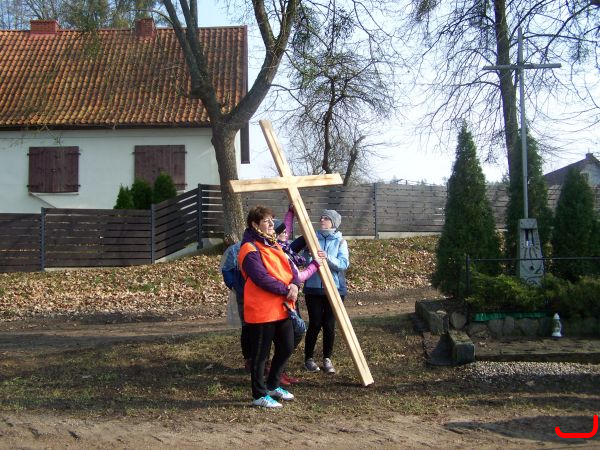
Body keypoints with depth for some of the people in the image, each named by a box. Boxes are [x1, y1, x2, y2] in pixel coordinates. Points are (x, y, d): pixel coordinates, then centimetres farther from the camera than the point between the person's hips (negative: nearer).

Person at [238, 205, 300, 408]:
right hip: (262, 311, -9)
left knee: (286, 349, 17)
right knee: (260, 354, 2)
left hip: (282, 308, 9)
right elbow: (262, 278, -22)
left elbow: (290, 266, 9)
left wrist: (295, 284, -11)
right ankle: (260, 395, 13)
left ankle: (272, 385, 34)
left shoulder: (273, 244, 15)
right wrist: (286, 289, -18)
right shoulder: (250, 250, -14)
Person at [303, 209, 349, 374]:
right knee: (315, 324, 0)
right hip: (313, 288, 0)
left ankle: (327, 359, 18)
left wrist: (328, 258, -29)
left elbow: (344, 263, -13)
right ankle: (309, 358, 16)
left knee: (329, 325, 3)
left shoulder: (340, 241, 0)